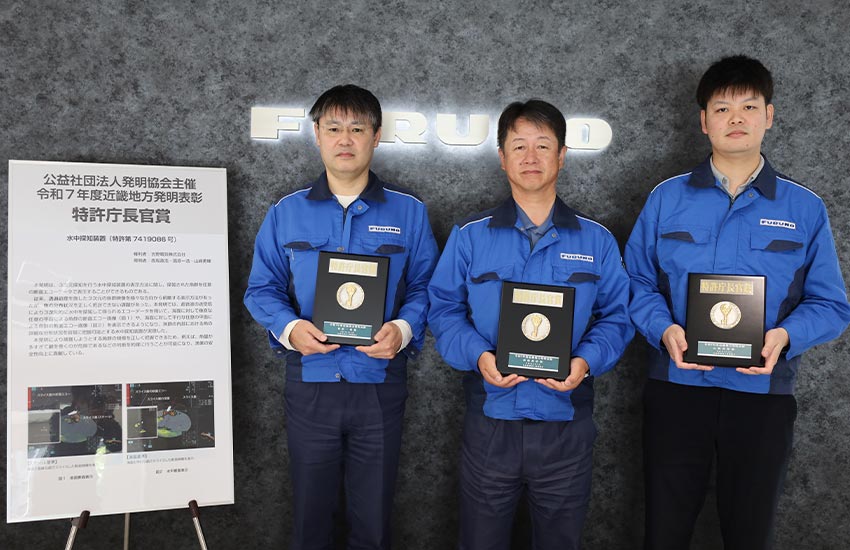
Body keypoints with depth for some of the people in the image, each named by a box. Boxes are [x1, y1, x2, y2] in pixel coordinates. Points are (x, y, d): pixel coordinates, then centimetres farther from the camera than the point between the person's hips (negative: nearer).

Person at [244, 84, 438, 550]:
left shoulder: (408, 213, 1)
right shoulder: (286, 213, 3)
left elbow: (425, 287, 1)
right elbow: (261, 289, 4)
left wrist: (403, 329, -17)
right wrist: (290, 328, -15)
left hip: (379, 382, 0)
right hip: (309, 383, 1)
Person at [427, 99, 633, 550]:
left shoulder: (596, 241, 3)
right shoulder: (469, 236, 1)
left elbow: (615, 317, 4)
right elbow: (444, 310, 0)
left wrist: (586, 361, -15)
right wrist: (479, 356, -17)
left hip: (566, 425, 1)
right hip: (489, 421, 0)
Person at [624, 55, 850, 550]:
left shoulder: (805, 209, 2)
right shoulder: (667, 198, 3)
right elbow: (638, 282, 3)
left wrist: (784, 336, -17)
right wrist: (665, 329, -15)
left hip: (763, 393, 0)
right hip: (677, 388, 0)